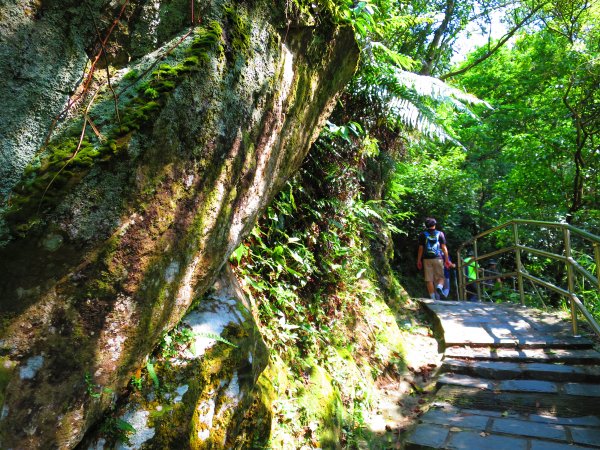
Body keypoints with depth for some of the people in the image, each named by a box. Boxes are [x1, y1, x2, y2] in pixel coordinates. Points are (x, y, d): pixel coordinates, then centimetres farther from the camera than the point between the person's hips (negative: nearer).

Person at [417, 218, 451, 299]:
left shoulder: (422, 234, 5)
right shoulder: (440, 233, 6)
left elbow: (421, 248, 2)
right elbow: (444, 247, 3)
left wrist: (419, 260, 7)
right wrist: (447, 260, 7)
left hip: (427, 259, 0)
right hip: (438, 259, 0)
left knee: (429, 280, 2)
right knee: (440, 277, 10)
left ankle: (433, 298, -1)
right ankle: (439, 287, -20)